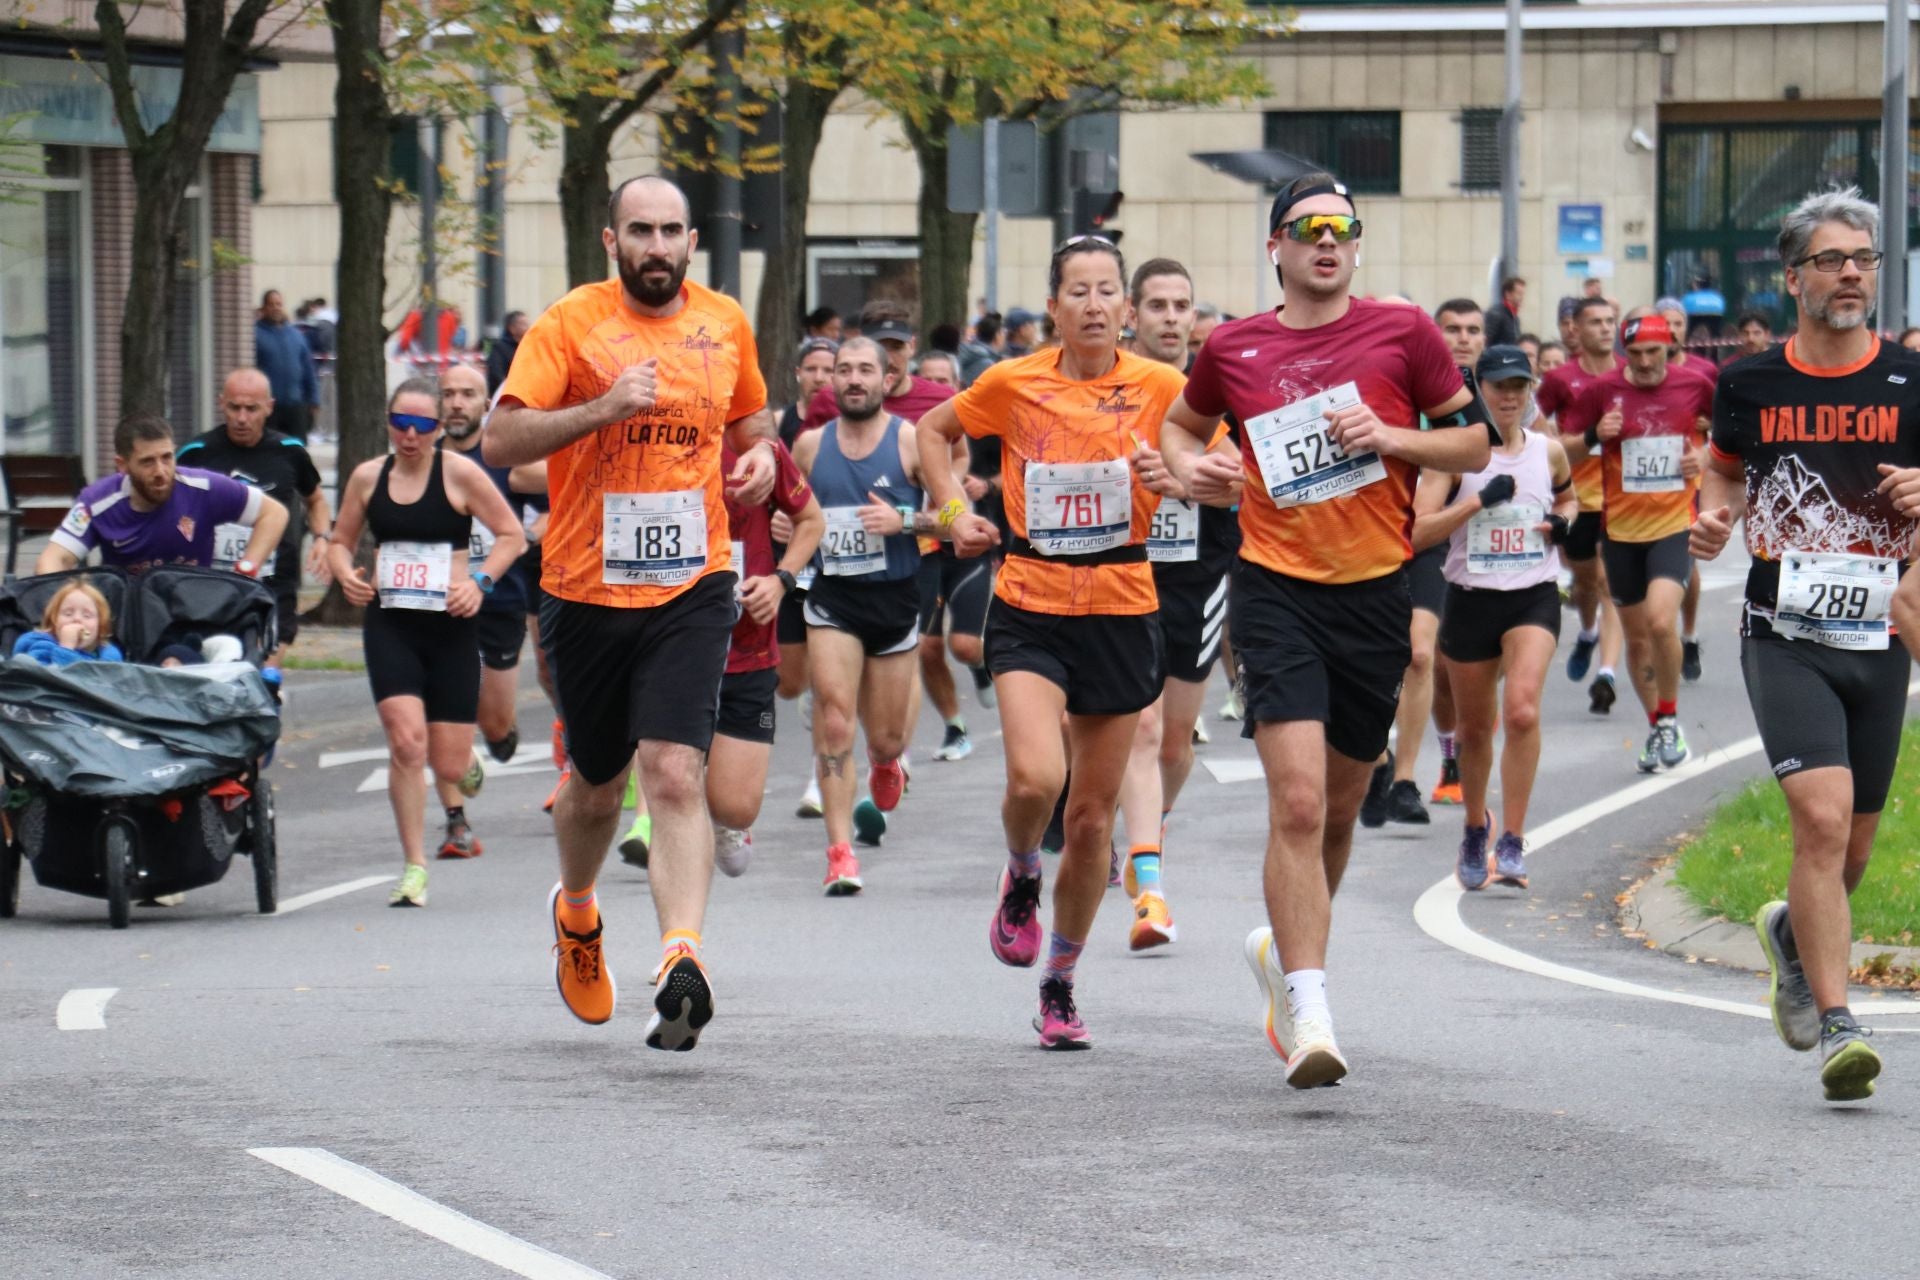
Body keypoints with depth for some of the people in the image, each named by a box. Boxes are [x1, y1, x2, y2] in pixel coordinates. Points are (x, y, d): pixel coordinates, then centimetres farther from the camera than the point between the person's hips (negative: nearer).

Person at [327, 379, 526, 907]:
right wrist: (346, 574, -3)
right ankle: (414, 868, -10)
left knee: (449, 765, 1)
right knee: (406, 742, -18)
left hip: (450, 626, -1)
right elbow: (340, 541, 18)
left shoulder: (459, 473, -4)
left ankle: (457, 798, 42)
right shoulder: (367, 477, 5)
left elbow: (512, 535, 1)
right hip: (389, 625, 1)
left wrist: (481, 580, -13)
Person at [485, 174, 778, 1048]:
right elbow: (500, 441, -12)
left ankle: (682, 962, -27)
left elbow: (747, 414, 27)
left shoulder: (725, 325, 7)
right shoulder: (569, 324, -5)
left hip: (692, 589, 1)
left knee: (676, 775, -17)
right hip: (586, 590, 0)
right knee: (596, 781, 15)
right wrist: (604, 407, -24)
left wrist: (760, 454, 3)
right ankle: (577, 912, 45)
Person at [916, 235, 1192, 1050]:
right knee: (1035, 777, -23)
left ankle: (1060, 985, 24)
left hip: (1120, 615, 1)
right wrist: (952, 510, 4)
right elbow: (932, 430, 17)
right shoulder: (1013, 385, -1)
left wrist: (1175, 474, -17)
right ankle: (1021, 878, 12)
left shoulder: (1158, 387, -3)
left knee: (1093, 813, 6)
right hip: (1030, 610, -1)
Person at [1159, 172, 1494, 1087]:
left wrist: (1391, 437, -10)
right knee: (1298, 802, -17)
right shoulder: (1234, 349, 5)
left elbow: (1475, 444, 6)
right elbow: (1182, 423, 24)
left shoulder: (1402, 332, 2)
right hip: (1277, 590, -2)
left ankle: (1284, 949, 41)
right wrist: (1188, 467, 2)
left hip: (1376, 593, 2)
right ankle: (1309, 1015, -18)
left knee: (1339, 808, 14)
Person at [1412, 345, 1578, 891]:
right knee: (1475, 727, 12)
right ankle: (1475, 827, 39)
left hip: (1534, 599, 0)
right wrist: (1478, 500, -21)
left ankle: (1513, 841, -16)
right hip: (1470, 600, 0)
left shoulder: (1549, 451, 4)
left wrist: (1564, 522, 3)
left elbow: (1568, 498, 26)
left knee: (1522, 710, -22)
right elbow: (1416, 531, -13)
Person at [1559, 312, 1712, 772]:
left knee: (1660, 621, -22)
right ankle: (1656, 728, 28)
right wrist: (1594, 434, -19)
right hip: (1621, 530, 2)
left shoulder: (1694, 386, -2)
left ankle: (1669, 718, -2)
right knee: (1636, 637, 10)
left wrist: (1707, 456, -2)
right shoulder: (1602, 390, -4)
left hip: (1676, 526, -2)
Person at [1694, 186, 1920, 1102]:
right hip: (1784, 636, -2)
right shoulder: (1751, 386, 3)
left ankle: (1793, 934, 45)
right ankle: (1835, 1025, -15)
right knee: (1823, 816, -19)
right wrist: (1711, 520, -1)